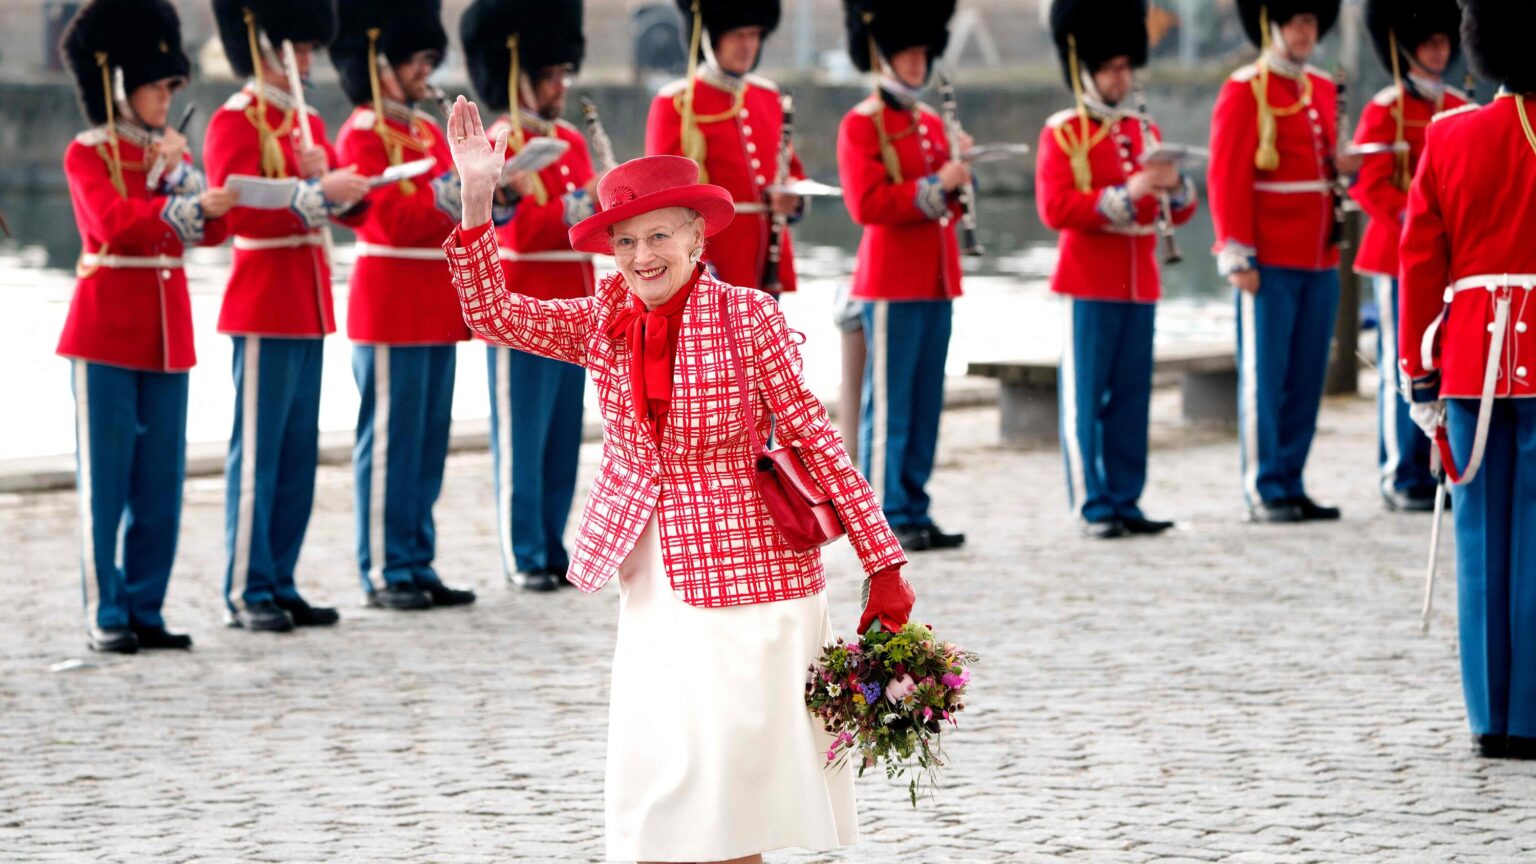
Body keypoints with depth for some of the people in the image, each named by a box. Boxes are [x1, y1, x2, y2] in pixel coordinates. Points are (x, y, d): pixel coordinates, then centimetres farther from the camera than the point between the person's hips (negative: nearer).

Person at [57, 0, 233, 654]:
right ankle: (106, 616, -1)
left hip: (167, 332, 6)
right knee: (106, 478, -3)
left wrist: (178, 169, -10)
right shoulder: (87, 155, -4)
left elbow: (214, 230, 2)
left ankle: (146, 610, 11)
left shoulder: (169, 153, 13)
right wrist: (192, 205, -32)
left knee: (161, 482, 5)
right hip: (106, 330, -6)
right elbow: (112, 220, -22)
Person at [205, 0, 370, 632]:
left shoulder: (308, 122, 15)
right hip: (264, 306, -8)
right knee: (257, 451, -6)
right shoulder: (236, 123, -9)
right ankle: (248, 593, -3)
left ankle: (281, 584, 14)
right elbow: (238, 211, -20)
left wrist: (327, 178, -8)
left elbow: (351, 209, 13)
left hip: (309, 307, 8)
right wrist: (314, 191, -26)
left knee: (299, 452, 9)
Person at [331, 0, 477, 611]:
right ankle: (385, 574, -3)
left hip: (436, 308, 8)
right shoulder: (364, 135, -9)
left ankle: (418, 566, 13)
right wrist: (445, 197, -28)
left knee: (429, 445, 9)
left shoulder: (427, 131, 17)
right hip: (390, 305, -8)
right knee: (390, 442, -6)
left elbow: (452, 214, 16)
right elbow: (392, 221, -17)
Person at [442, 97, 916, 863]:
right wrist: (477, 199, -13)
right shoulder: (602, 324, 4)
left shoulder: (748, 317, -9)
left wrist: (883, 564, -9)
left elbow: (815, 440, -8)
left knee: (733, 774, -1)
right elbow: (493, 312, -2)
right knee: (657, 778, 2)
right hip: (653, 584, 4)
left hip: (746, 574, -4)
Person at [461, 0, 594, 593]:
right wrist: (580, 204, -31)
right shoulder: (502, 145, -8)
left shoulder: (571, 141, 15)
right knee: (522, 439, -3)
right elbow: (521, 232, -18)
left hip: (573, 314, 7)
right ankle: (524, 558, 0)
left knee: (564, 439, 9)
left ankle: (553, 549, 15)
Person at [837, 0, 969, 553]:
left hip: (936, 280, 8)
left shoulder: (931, 123, 17)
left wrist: (961, 174, -2)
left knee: (926, 404, 9)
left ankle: (916, 512, 13)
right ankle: (888, 519, -3)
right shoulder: (861, 125, -6)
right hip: (891, 282, -8)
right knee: (889, 404, -5)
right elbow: (867, 204, -16)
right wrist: (935, 186, -21)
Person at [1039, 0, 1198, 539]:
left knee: (1132, 397, 6)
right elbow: (1055, 208, -14)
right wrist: (1124, 196, -22)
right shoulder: (1062, 134, -3)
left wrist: (1174, 186, -7)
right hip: (1089, 285, -6)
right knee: (1086, 397, -3)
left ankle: (1126, 502, 11)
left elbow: (1178, 212, 16)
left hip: (1140, 285, 6)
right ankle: (1094, 508, -2)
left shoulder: (1143, 131, 14)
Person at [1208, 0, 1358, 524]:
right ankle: (1264, 493, 0)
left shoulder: (1324, 91, 15)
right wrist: (1236, 256, -16)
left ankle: (1292, 485, 14)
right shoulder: (1245, 91, -7)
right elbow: (1226, 177, -11)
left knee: (1306, 379, 8)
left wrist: (1340, 166, 1)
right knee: (1264, 377, -3)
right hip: (1269, 262, -7)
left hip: (1319, 260, 7)